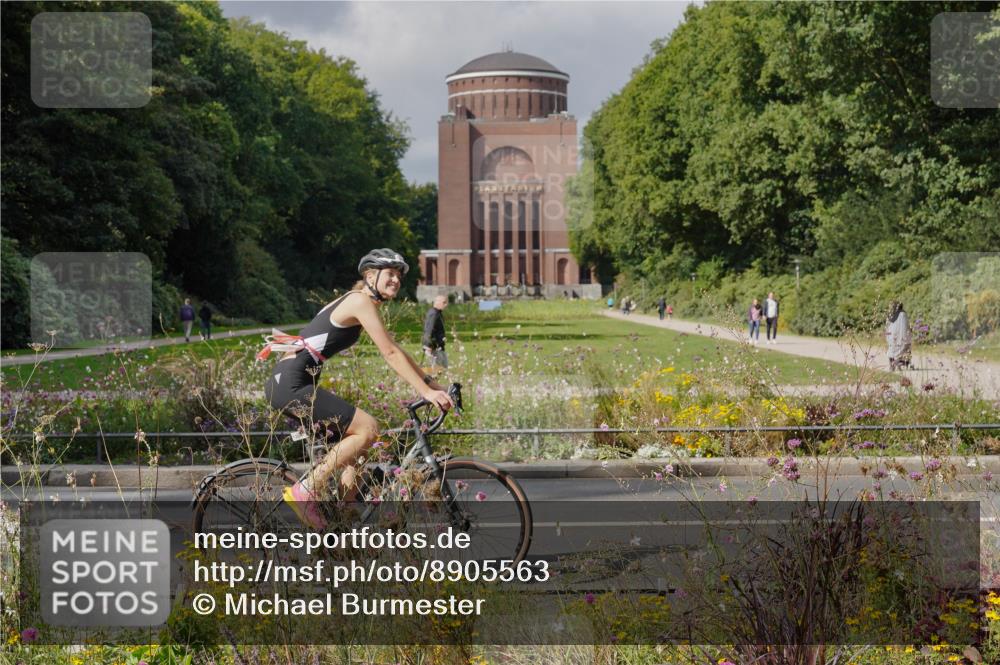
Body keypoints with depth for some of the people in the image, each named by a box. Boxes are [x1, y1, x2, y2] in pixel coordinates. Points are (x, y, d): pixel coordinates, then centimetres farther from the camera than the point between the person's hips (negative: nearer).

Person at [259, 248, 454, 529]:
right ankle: (305, 491, -11)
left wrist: (432, 383, 19)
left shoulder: (356, 302, 21)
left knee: (353, 442, 14)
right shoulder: (361, 300, -9)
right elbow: (390, 354, -13)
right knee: (367, 428, -13)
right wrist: (426, 392, -14)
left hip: (286, 383, 10)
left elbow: (394, 350, 23)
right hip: (290, 383, -10)